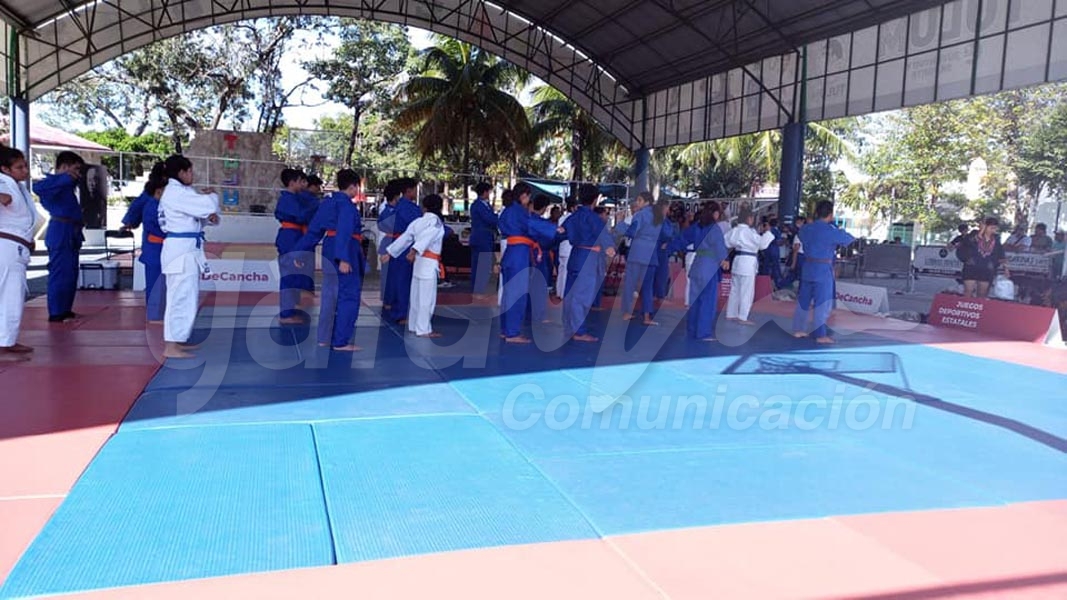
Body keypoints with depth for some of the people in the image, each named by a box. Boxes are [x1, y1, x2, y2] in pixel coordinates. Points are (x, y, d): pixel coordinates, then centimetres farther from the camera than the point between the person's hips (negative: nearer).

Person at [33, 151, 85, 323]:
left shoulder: (67, 183, 17)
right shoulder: (54, 181, -10)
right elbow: (37, 188, -30)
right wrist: (65, 177, -28)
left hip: (70, 234, 10)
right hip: (60, 233, -10)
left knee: (70, 274, 16)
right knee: (60, 274, -7)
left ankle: (65, 310, 25)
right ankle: (56, 314, -2)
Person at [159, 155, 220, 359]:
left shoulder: (180, 192, 17)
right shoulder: (176, 193, -16)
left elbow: (199, 213, 18)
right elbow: (208, 205, -23)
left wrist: (210, 216, -5)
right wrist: (212, 195, 0)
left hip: (186, 249, 11)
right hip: (181, 250, -11)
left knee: (187, 296, 17)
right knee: (181, 297, -10)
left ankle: (179, 340, 26)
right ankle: (171, 347, -8)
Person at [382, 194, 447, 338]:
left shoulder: (417, 222, 12)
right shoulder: (436, 221, -9)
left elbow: (404, 238, 14)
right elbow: (426, 237, -25)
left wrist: (390, 254, 20)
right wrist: (414, 251, -37)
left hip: (419, 261, 8)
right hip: (428, 263, -8)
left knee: (417, 295, 15)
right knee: (427, 297, -5)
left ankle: (414, 326, 24)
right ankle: (423, 330, -4)